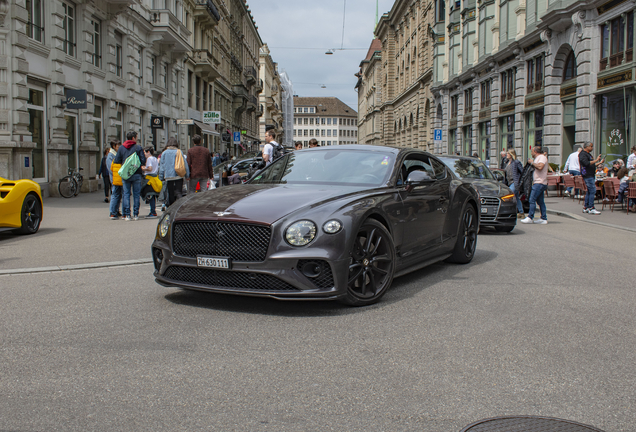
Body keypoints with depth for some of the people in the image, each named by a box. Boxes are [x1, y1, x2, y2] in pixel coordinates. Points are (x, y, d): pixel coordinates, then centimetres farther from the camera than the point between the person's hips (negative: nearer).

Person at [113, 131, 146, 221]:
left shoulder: (121, 148, 5)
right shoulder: (138, 147, -2)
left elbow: (116, 161, 4)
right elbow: (143, 161, -7)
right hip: (136, 174, -2)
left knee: (126, 194, 5)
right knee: (136, 194, 4)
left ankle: (127, 215, 1)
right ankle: (136, 214, 3)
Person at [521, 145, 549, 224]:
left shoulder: (542, 157, -10)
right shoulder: (538, 158, 22)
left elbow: (540, 167, -26)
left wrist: (532, 163, -14)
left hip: (539, 183, -10)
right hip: (538, 182, 10)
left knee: (532, 200, -12)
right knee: (540, 201, 9)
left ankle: (530, 218, -12)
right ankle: (544, 218, 10)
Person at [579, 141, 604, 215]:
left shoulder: (588, 154, 22)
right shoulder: (583, 154, -10)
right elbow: (587, 163, -23)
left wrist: (600, 162, 20)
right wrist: (596, 160, -18)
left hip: (591, 175, 11)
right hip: (587, 175, -11)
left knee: (589, 191, 11)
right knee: (592, 191, -13)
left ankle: (586, 207, 16)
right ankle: (591, 208, -13)